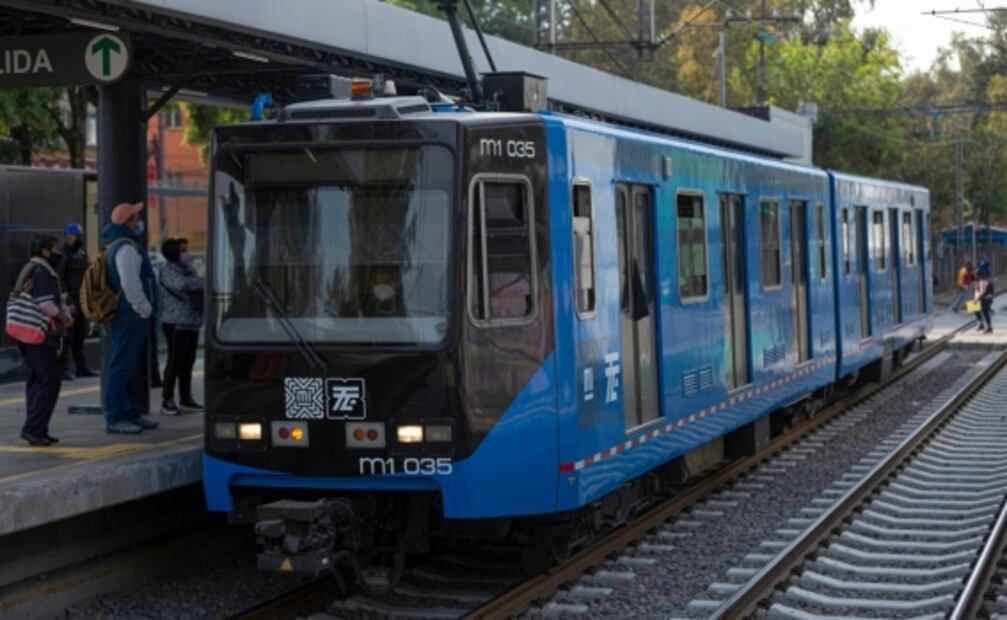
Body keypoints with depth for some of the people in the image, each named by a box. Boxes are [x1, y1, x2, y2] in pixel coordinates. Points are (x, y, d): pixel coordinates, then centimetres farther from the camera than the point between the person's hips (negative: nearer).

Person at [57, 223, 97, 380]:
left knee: (80, 337, 11)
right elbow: (60, 280, -14)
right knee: (67, 336, -9)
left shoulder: (82, 254, 13)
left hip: (81, 301, 7)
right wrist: (68, 301, -19)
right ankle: (63, 369, -8)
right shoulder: (64, 255, -9)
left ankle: (81, 367, 17)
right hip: (69, 301, -7)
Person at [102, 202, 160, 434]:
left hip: (127, 314, 11)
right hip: (131, 314, -11)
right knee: (122, 366, -9)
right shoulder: (126, 248, -17)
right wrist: (145, 308, -16)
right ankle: (115, 418, -8)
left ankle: (131, 413, 24)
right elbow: (130, 284, -24)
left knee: (128, 366, 16)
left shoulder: (118, 244, 17)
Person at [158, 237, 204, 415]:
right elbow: (181, 285, -24)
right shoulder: (169, 269, -8)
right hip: (176, 323, -8)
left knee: (188, 361, 10)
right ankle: (167, 400, 0)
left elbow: (196, 287, 19)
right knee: (175, 361, -6)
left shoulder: (187, 268, 19)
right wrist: (202, 283, -12)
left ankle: (186, 399, 15)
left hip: (191, 322, 8)